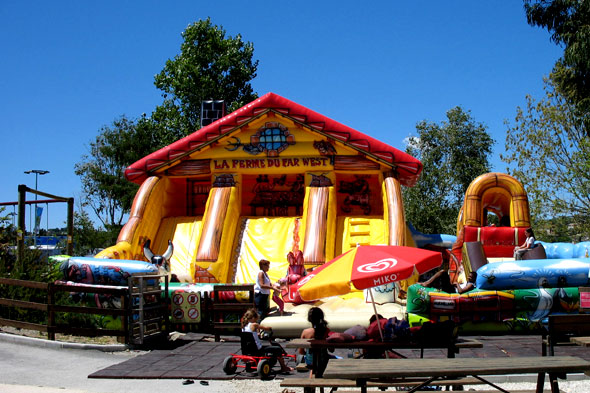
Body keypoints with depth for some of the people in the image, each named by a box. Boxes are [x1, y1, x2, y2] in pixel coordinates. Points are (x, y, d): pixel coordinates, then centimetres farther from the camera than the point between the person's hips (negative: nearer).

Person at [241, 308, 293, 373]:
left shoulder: (244, 326, 6)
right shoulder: (254, 325, -16)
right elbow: (267, 328, -10)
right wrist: (270, 328, 10)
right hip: (258, 349, -9)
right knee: (278, 349, -3)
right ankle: (283, 367, 8)